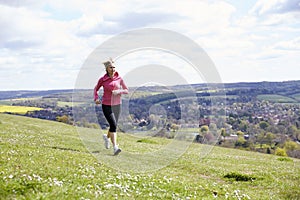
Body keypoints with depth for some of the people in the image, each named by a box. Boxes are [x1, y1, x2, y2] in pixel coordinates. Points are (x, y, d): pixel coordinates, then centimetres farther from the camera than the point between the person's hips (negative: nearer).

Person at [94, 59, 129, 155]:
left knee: (114, 125, 15)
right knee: (113, 125, -19)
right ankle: (115, 147, -18)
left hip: (117, 105, 3)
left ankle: (107, 137, 48)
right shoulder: (102, 79, -6)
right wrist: (96, 99, -8)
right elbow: (96, 89, 9)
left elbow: (126, 90, 3)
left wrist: (119, 91, -17)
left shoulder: (119, 78, -2)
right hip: (106, 105, -3)